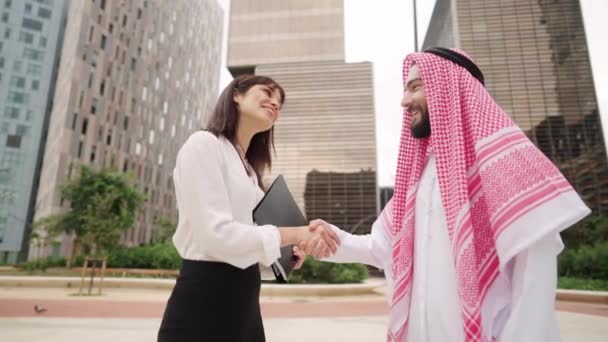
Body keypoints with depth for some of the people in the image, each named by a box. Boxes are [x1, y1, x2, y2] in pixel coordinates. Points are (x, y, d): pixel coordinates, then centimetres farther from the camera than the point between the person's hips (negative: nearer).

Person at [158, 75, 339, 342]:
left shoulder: (248, 169, 16)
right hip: (204, 299, -8)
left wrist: (283, 254, -2)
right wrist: (294, 234, -14)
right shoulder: (204, 144, -9)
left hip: (243, 300, 8)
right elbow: (217, 234, -19)